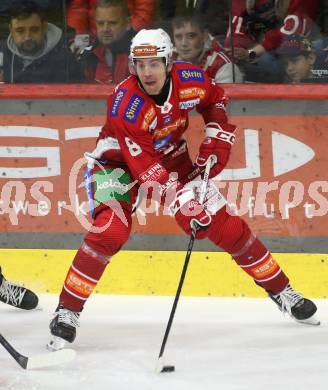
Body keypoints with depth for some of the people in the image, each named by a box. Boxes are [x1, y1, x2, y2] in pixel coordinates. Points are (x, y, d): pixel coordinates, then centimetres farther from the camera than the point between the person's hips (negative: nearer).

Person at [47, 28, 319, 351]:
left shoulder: (190, 80, -21)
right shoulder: (126, 103, -34)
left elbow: (215, 100, 6)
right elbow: (144, 168, -33)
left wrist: (215, 142, -5)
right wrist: (182, 206, -38)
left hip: (169, 156, 5)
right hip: (118, 162, -4)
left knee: (224, 223, 1)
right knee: (110, 231, -26)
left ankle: (280, 291, 15)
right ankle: (67, 312, -17)